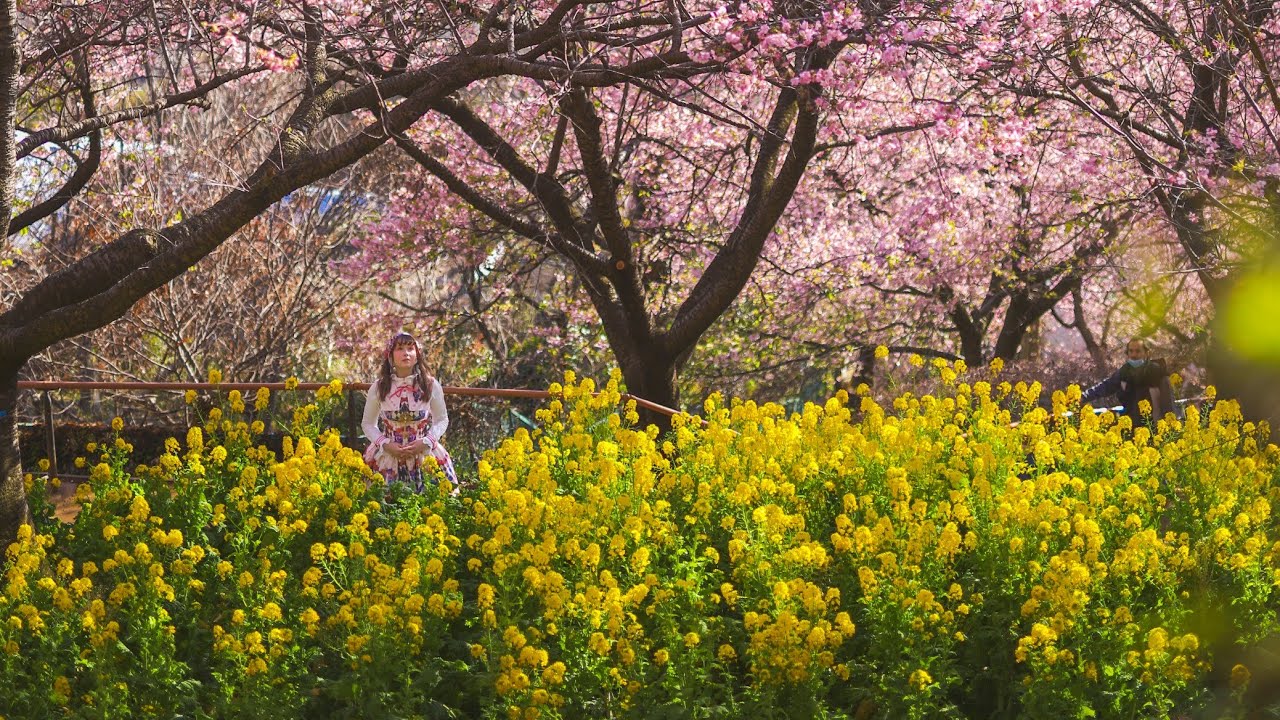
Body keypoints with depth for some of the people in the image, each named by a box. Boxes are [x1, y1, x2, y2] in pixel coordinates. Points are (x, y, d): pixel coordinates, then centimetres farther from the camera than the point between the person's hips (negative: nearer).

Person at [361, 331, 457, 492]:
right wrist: (386, 444, -9)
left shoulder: (431, 386, -2)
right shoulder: (378, 388, -1)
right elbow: (368, 424, 7)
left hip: (424, 453, 0)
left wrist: (425, 442, -10)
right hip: (388, 456, 0)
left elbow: (442, 420, 7)